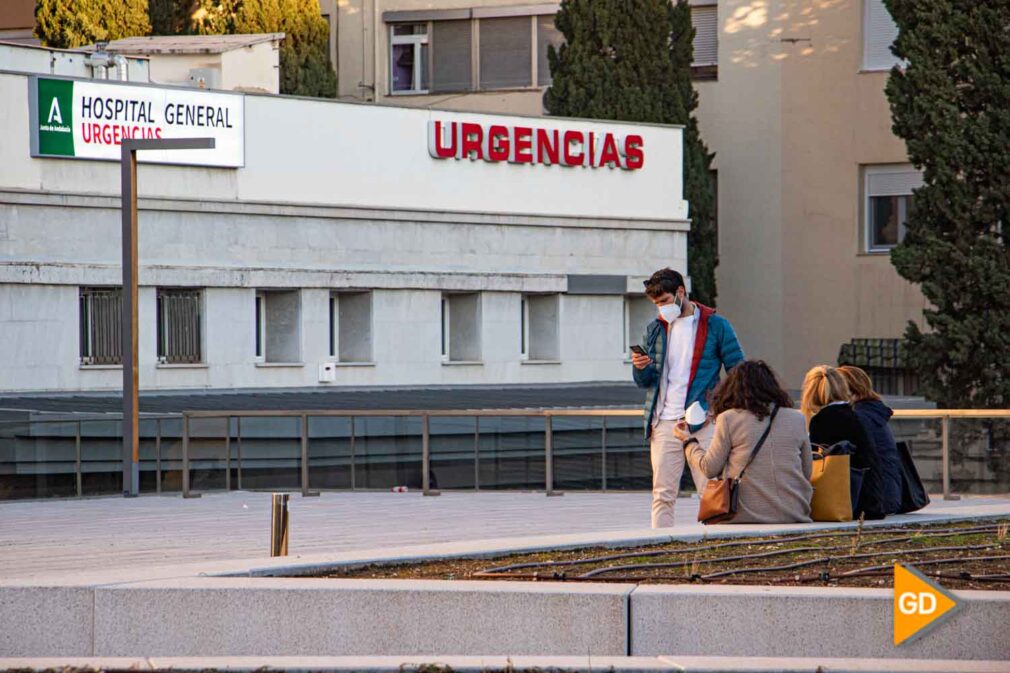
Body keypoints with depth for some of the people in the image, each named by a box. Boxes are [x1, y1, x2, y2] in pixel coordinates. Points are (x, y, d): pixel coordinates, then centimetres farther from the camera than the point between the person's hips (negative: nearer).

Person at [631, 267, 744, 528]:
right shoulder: (654, 330, 14)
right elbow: (644, 382, 16)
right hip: (664, 424, 3)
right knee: (663, 494, 0)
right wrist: (640, 368, -7)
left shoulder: (715, 325, 4)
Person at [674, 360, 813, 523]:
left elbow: (709, 469, 6)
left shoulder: (729, 419, 0)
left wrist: (689, 441, 23)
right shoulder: (797, 419, 9)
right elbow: (807, 473, 13)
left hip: (747, 516, -3)